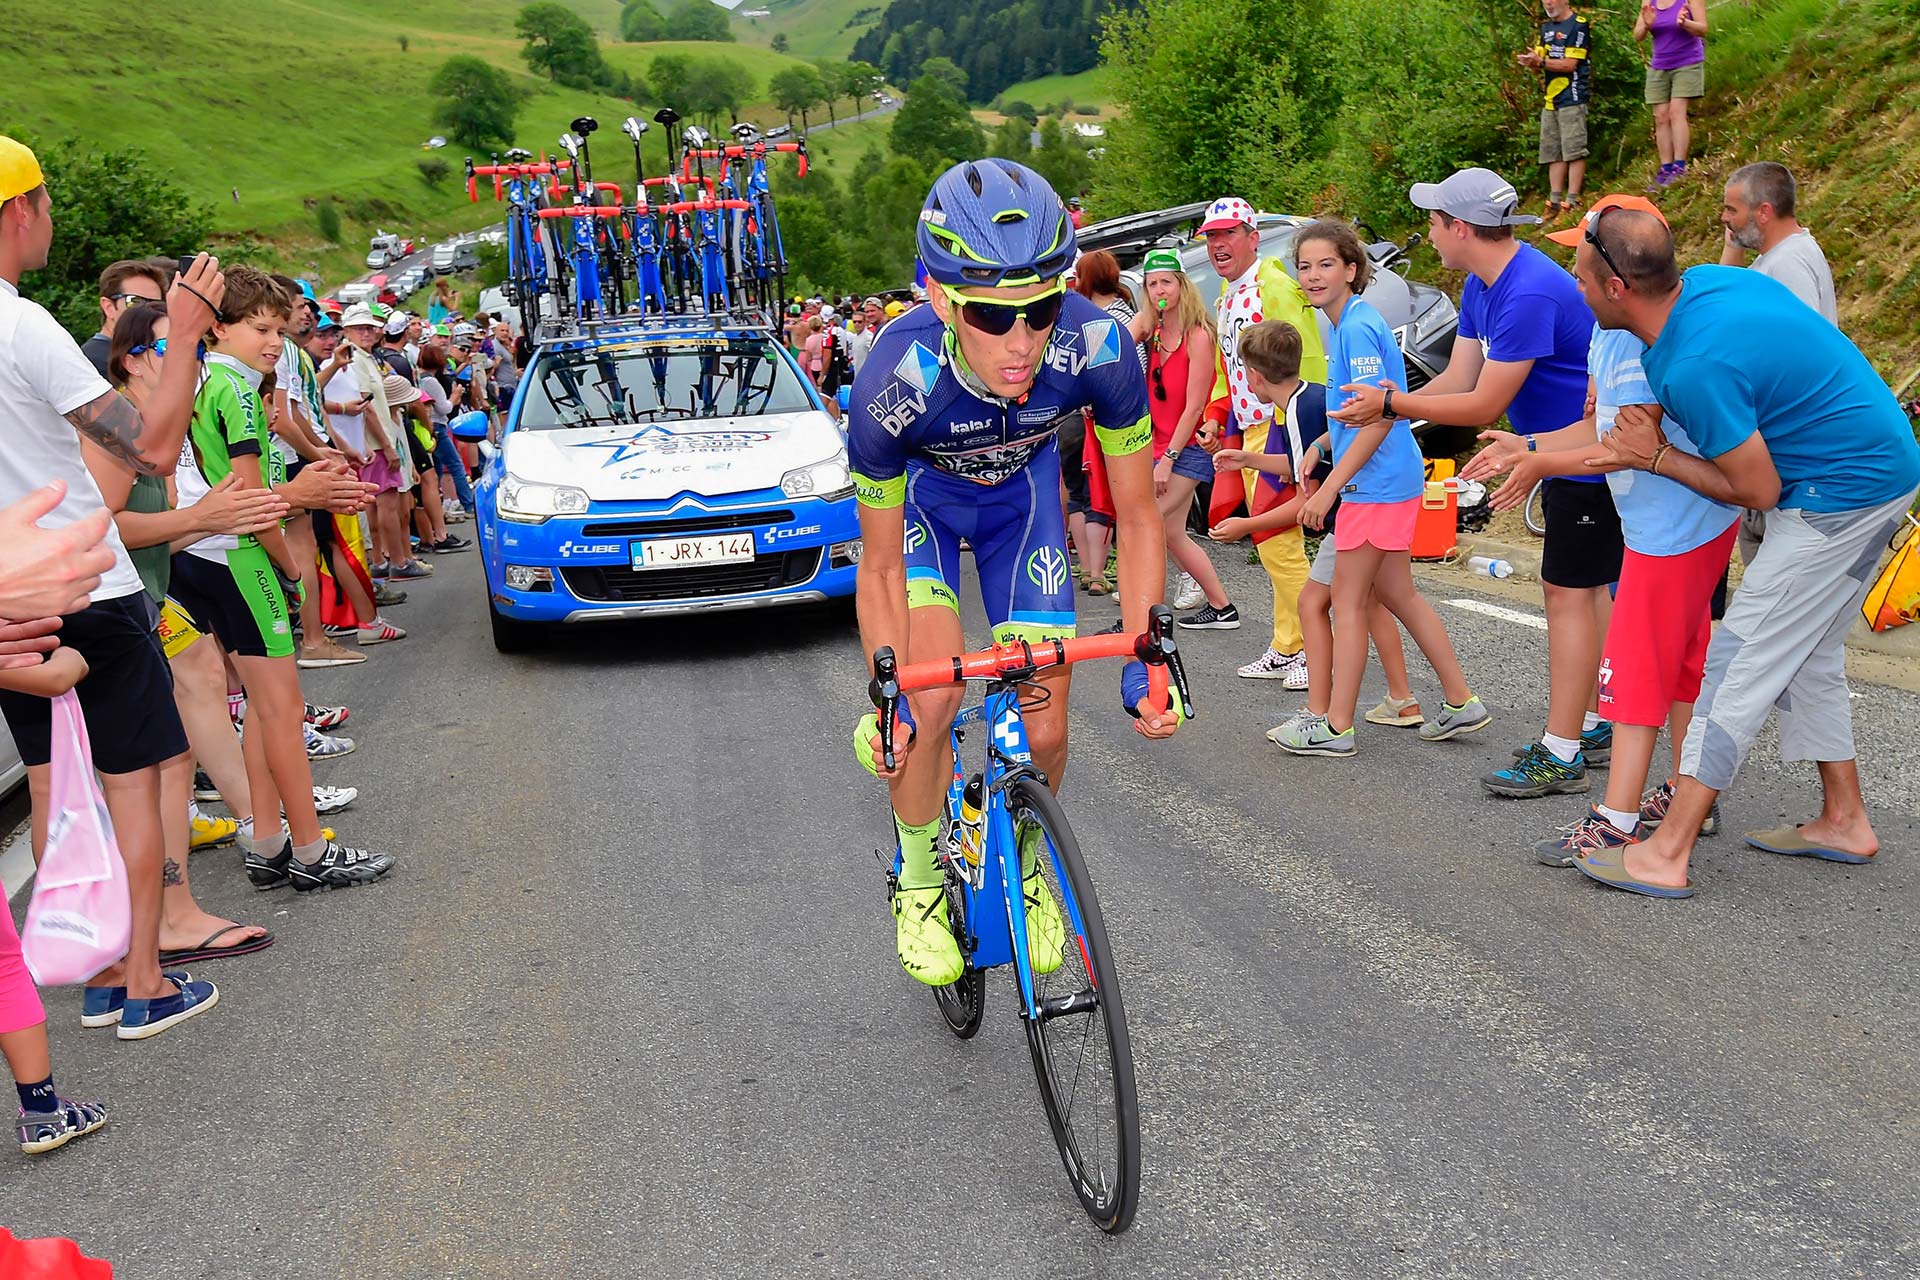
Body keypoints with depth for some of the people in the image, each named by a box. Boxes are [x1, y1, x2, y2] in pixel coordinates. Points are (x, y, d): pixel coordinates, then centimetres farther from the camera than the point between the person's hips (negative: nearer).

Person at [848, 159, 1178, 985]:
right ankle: (919, 880, 5)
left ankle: (1023, 867, 28)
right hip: (919, 492, -2)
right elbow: (881, 565, -23)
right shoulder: (893, 387, -38)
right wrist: (889, 691, -29)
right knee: (931, 698, -23)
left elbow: (1137, 520, -20)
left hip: (1020, 489, 2)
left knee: (1045, 730, -4)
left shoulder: (1098, 348, -35)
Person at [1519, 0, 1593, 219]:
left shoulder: (1578, 25, -8)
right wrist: (1532, 62, -10)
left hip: (1572, 97, -8)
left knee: (1574, 151, -9)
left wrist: (1541, 61, -22)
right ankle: (1555, 202, 12)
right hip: (1551, 100, 8)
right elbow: (1541, 63, 12)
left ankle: (1572, 202, -10)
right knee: (1552, 153, 8)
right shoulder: (1546, 27, 16)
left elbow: (1570, 64, -15)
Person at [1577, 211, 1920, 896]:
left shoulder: (1695, 366, -28)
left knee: (1741, 662, -7)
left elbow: (1759, 490, -18)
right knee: (1807, 656, 19)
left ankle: (1666, 854, -4)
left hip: (1839, 498, -10)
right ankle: (1845, 821, 31)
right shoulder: (1706, 280, 1)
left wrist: (1655, 458, -8)